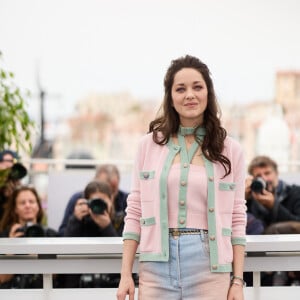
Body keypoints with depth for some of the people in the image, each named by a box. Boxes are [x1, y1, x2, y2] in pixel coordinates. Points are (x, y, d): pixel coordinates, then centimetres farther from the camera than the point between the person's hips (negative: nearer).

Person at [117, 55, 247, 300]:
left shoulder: (229, 150, 5)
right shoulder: (150, 144, 7)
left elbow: (237, 219, 5)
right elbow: (135, 211, 7)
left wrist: (238, 280, 0)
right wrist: (126, 274, 1)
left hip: (209, 267, 0)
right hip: (157, 263, 1)